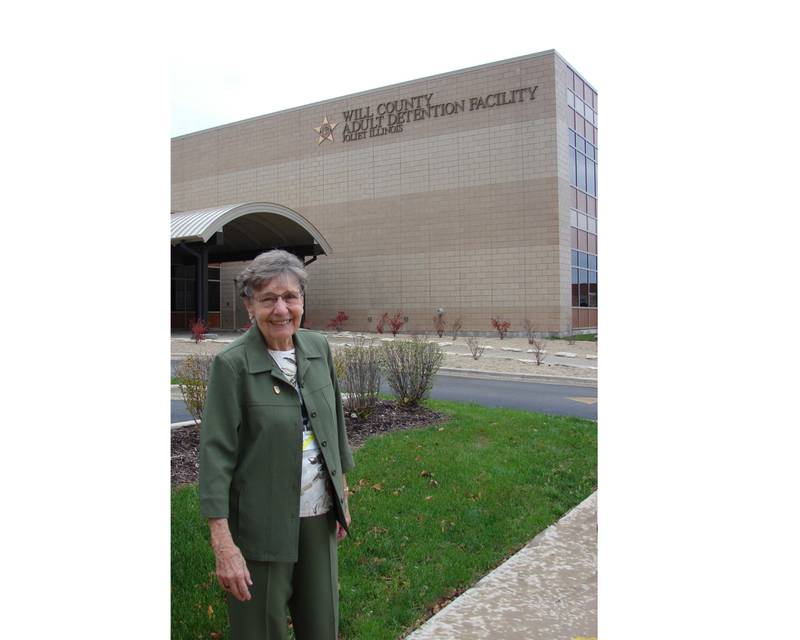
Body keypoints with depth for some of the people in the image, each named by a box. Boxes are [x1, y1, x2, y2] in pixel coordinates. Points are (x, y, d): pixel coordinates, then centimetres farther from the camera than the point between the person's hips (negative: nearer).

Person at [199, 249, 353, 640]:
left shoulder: (318, 349, 0)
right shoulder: (232, 365, -16)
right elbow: (216, 456, -17)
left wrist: (342, 497, 13)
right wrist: (223, 545, -20)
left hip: (318, 516, 5)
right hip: (262, 524, -5)